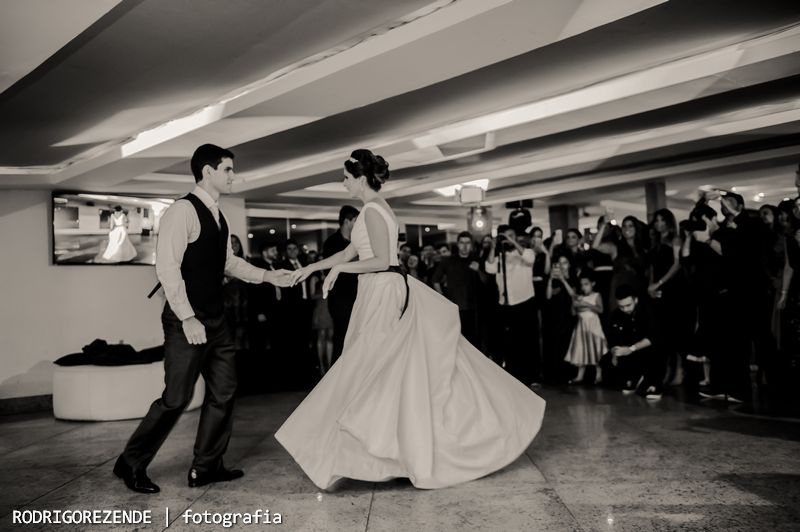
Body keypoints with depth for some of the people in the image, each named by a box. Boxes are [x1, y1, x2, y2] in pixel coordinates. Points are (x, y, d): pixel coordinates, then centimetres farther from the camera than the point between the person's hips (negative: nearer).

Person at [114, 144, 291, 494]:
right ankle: (131, 463, 17)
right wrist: (187, 318, -22)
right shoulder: (183, 211, -14)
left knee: (223, 391, 11)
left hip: (216, 320, 9)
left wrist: (267, 276, 12)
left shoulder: (218, 216, 13)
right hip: (188, 321, -9)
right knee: (177, 397, -3)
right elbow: (167, 267, -19)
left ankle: (206, 467, 23)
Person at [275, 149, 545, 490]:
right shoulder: (377, 208, 16)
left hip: (384, 296, -10)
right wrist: (311, 268, 20)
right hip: (385, 294, 10)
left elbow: (382, 261, -21)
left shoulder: (372, 211, -14)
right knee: (405, 368, 13)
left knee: (371, 371, -2)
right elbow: (349, 253, 19)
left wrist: (339, 269, -13)